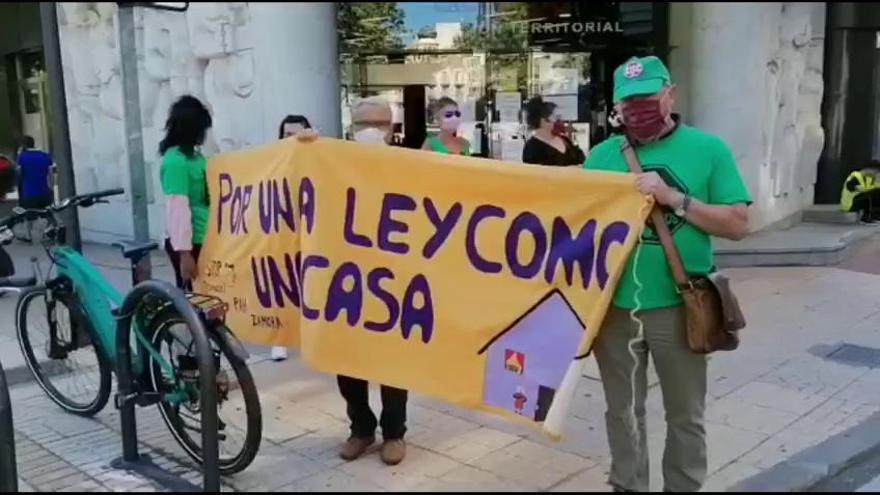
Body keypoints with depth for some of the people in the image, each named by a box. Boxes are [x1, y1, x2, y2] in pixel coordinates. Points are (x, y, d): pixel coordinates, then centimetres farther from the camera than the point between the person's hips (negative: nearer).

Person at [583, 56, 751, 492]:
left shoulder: (708, 149, -3)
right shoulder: (601, 155, 3)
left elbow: (738, 224, -7)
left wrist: (674, 198, -18)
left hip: (678, 307, -2)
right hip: (614, 306, 2)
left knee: (685, 416, 14)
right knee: (623, 412, 17)